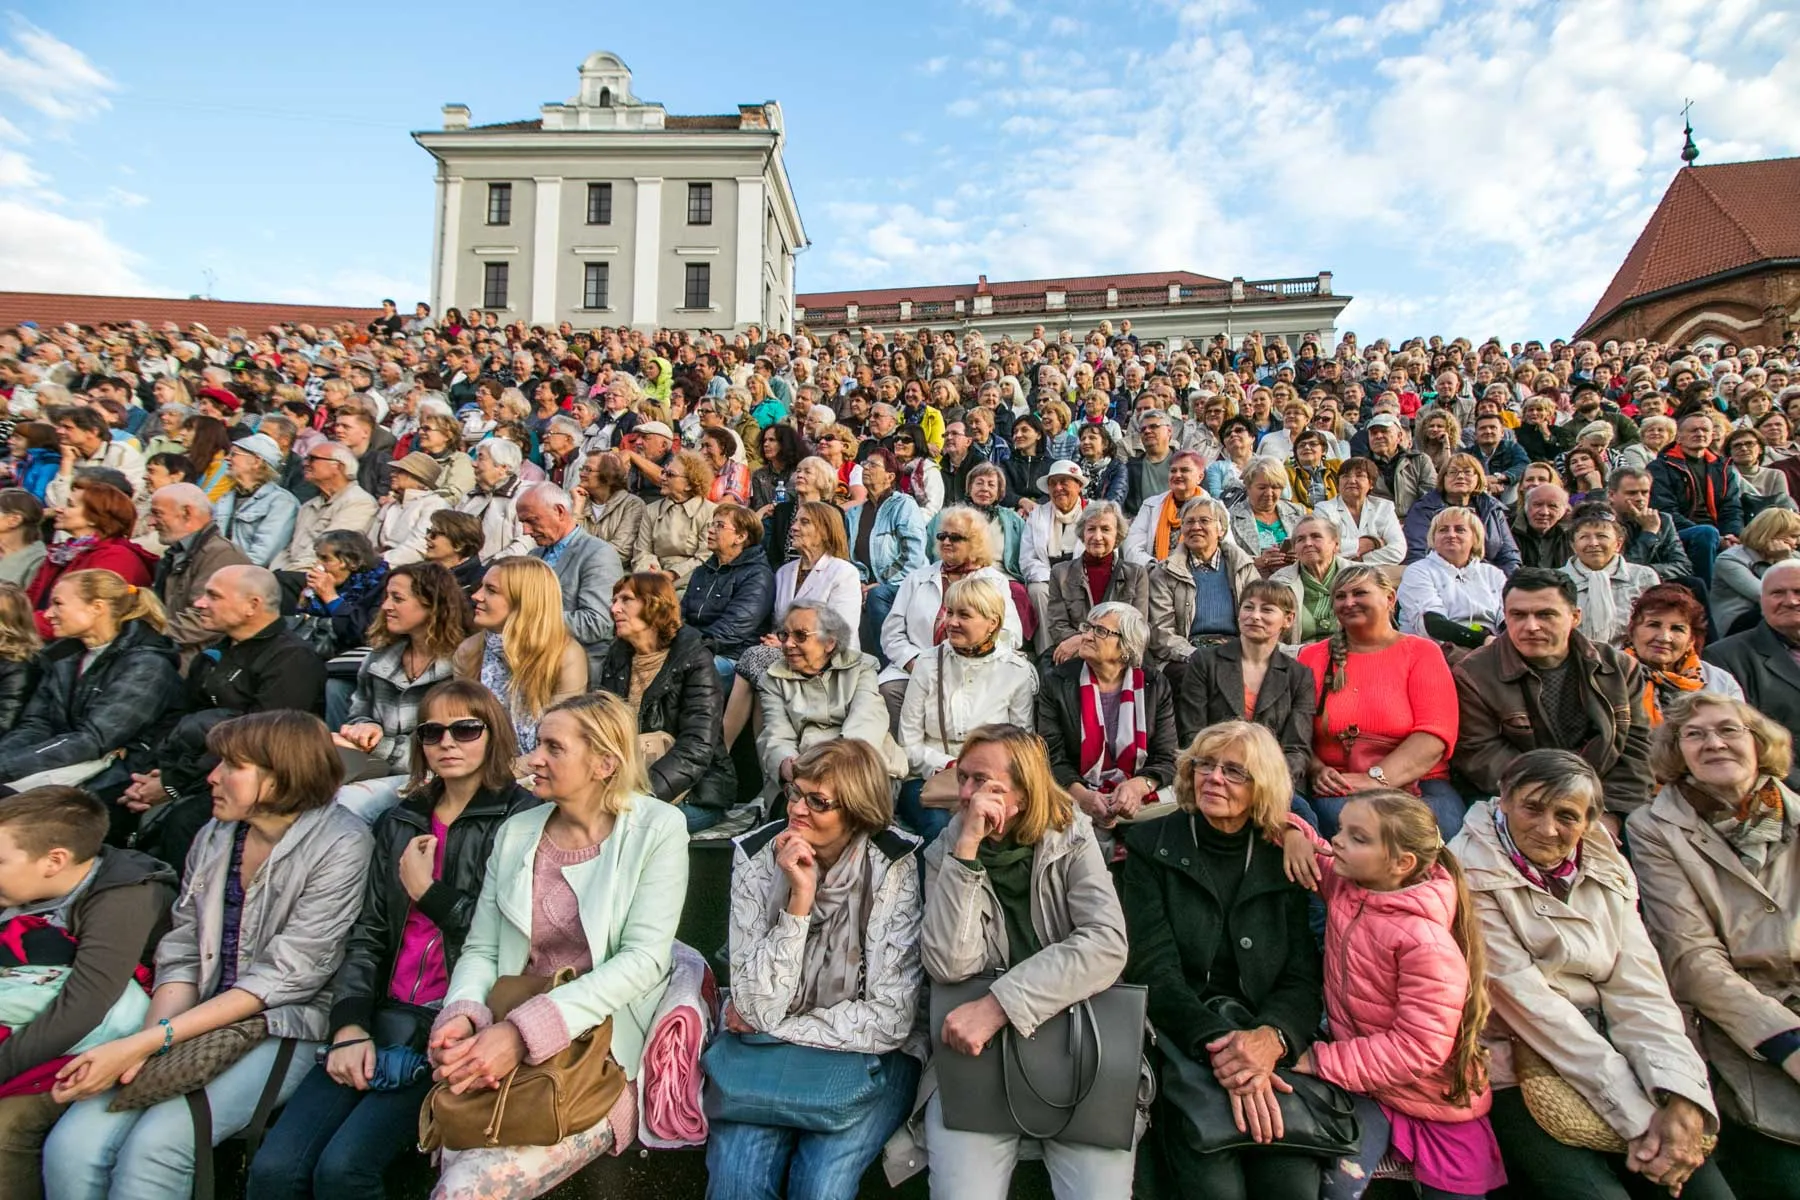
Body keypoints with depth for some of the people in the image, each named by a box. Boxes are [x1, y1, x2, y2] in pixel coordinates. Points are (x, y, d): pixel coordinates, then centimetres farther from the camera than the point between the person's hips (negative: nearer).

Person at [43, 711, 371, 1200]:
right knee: (71, 1145, -16)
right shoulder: (214, 836, 7)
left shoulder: (339, 844, -13)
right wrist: (146, 1044, -11)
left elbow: (285, 976, -15)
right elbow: (181, 954, 7)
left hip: (282, 1028, -5)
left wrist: (145, 1042, -17)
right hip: (195, 1022, 6)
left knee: (154, 1146, -24)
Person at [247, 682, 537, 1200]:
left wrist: (428, 891, -7)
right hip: (383, 1020, 6)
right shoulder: (399, 822, 15)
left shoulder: (521, 820, -4)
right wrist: (349, 1026, -2)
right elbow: (366, 932, 11)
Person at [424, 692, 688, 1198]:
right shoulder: (515, 833, 9)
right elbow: (480, 950, 9)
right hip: (506, 1059, 4)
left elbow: (643, 959, -13)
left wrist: (524, 1031, -21)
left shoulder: (656, 828, -6)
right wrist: (461, 1016, -13)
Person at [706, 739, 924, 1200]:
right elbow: (758, 1008, -15)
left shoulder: (897, 867, -16)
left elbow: (890, 1020, -16)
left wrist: (771, 1026, -10)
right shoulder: (757, 856, -10)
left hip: (871, 1056, -1)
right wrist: (799, 901, -26)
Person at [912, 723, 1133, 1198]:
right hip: (975, 1053, 0)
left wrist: (999, 1005, -24)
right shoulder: (944, 854, 0)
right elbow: (949, 966, -14)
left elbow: (1106, 946, -17)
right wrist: (967, 849, -21)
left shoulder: (1071, 840, -2)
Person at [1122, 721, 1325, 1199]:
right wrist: (1218, 1045, -23)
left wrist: (1270, 1038, -20)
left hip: (1268, 1047, 2)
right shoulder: (1151, 847, 1)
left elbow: (1303, 978, 2)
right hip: (1180, 1045, -2)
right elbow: (1153, 969, -7)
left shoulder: (1284, 859, 8)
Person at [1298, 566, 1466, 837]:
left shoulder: (1422, 652, 8)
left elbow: (1434, 735, -6)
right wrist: (1317, 770, -13)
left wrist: (1376, 779, -18)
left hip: (1418, 785, 0)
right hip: (1336, 792, 1)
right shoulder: (1312, 656, 14)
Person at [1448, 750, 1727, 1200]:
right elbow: (1525, 998, -15)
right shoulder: (1471, 874, -11)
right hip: (1516, 1070, -5)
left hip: (1605, 1049, 5)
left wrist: (1683, 1101, -16)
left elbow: (1638, 985, -1)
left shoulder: (1605, 869, 8)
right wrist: (1638, 1114, -17)